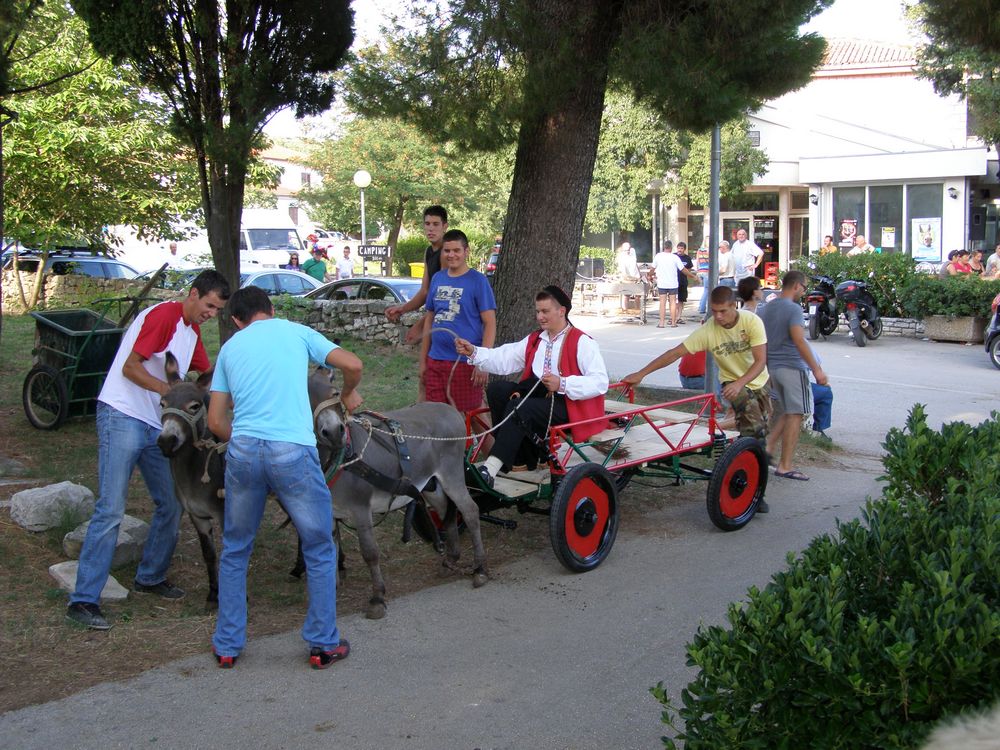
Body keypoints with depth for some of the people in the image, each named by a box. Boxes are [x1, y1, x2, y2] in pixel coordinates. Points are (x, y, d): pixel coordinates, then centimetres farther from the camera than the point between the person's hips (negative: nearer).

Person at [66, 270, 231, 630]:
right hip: (122, 417, -9)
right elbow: (130, 367, -16)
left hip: (156, 425, 9)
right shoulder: (163, 315, -12)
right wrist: (170, 390, -24)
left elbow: (207, 373, 26)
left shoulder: (192, 330, 16)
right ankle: (83, 600, -9)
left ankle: (150, 577, 28)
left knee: (172, 504, 10)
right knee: (110, 509, -11)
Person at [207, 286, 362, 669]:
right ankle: (324, 644, 18)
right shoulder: (296, 331, 13)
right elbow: (352, 364, 3)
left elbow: (216, 421, 16)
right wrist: (349, 395, 22)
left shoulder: (230, 347, 20)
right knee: (319, 550, 13)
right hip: (293, 451, -3)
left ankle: (227, 645, 24)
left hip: (243, 451, 3)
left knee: (234, 552, 19)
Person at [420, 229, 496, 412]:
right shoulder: (437, 278, 11)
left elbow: (490, 323, -7)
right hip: (435, 361, 5)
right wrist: (423, 360, 15)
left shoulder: (478, 281, -4)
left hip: (464, 362, -5)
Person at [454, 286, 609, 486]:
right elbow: (503, 359, 7)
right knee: (497, 389, -14)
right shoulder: (534, 340, 19)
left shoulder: (582, 342, -4)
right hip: (537, 394, 7)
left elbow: (600, 382, -16)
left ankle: (490, 471, -35)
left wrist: (562, 384, -25)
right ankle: (518, 455, -12)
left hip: (568, 403, -7)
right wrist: (473, 352, -8)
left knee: (519, 407, -30)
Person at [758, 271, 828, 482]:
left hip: (772, 367, 8)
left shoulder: (766, 308, 12)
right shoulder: (793, 309, -13)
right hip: (792, 367, -8)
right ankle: (785, 466, -3)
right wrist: (816, 369, -23)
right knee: (795, 415, -3)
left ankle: (768, 448, 9)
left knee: (784, 413, 20)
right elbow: (798, 340, -23)